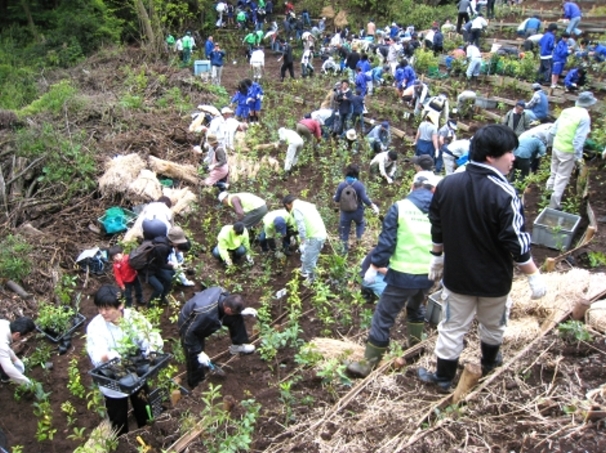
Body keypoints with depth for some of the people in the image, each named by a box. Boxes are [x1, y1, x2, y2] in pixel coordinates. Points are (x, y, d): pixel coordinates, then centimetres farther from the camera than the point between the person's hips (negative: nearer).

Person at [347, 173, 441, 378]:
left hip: (403, 275, -4)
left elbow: (386, 241, -9)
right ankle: (415, 347, 42)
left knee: (383, 316, 2)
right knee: (416, 308, 31)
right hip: (429, 274, 5)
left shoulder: (400, 207, -7)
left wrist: (374, 267, -2)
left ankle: (368, 363, 5)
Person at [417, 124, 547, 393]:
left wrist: (436, 258, 17)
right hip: (494, 279, -2)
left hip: (457, 274, 3)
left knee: (452, 327, 15)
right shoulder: (504, 194, -24)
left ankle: (443, 378, 27)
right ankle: (489, 363, 49)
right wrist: (534, 277, -8)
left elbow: (437, 229, 3)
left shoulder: (446, 185, -8)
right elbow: (517, 243, -20)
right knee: (492, 325, 25)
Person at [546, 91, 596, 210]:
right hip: (568, 151, -7)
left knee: (554, 174, 22)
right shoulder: (584, 117, -16)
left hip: (556, 146, 7)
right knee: (562, 178, 4)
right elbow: (579, 139, -19)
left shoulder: (566, 111, 4)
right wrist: (578, 157, -13)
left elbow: (553, 130, 9)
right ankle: (554, 204, 9)